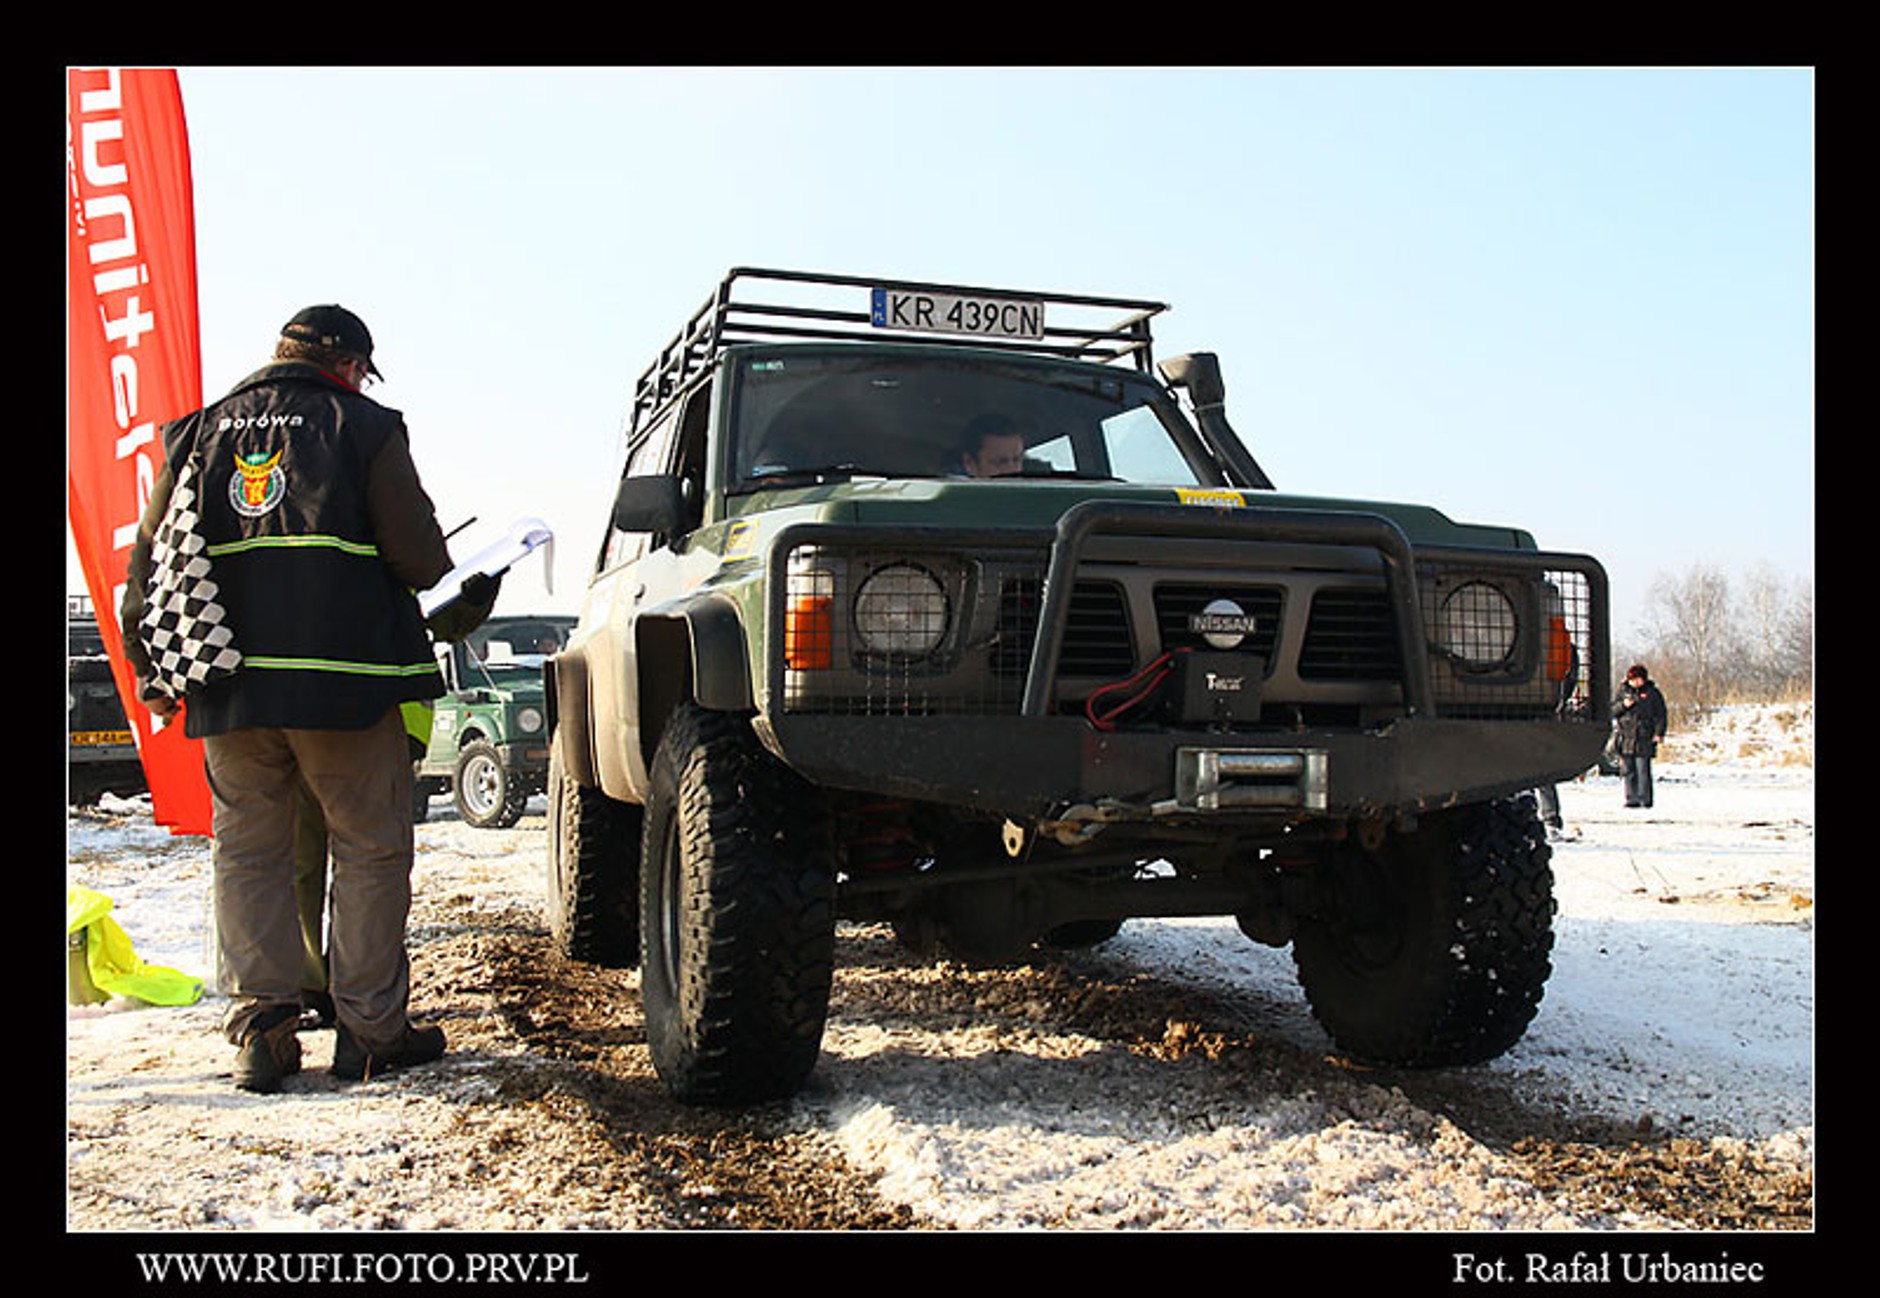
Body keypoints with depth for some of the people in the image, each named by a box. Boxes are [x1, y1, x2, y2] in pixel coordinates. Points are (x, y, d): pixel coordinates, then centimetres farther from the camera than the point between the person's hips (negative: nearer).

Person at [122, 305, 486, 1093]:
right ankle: (369, 1030, 8)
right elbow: (419, 556, -4)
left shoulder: (200, 433, 14)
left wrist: (152, 669, 18)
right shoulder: (363, 428, 1)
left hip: (227, 686, 4)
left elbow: (150, 559, 12)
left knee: (246, 852, 12)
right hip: (343, 678, -4)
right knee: (369, 851, 5)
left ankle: (259, 1031, 12)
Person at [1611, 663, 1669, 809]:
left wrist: (1659, 733, -5)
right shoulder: (1623, 691, 12)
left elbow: (1661, 715, 4)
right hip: (1626, 738, 3)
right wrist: (1623, 705, -7)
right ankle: (1631, 799, 10)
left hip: (1644, 738, -3)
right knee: (1628, 771, 4)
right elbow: (1612, 710, 14)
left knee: (1643, 771, -6)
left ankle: (1645, 799, 1)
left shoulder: (1652, 693, 4)